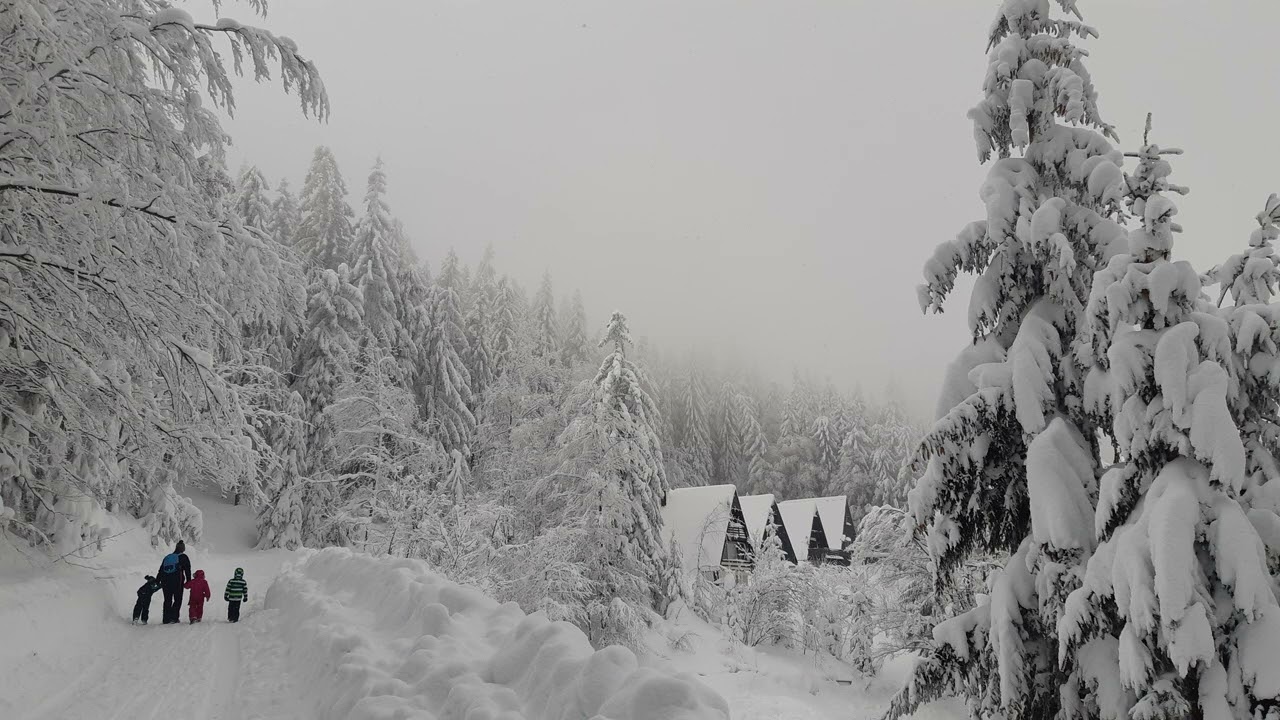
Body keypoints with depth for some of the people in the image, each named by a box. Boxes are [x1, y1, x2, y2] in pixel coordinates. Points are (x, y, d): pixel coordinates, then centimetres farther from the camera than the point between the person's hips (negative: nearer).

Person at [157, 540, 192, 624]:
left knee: (167, 601, 10)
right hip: (177, 581, -4)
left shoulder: (167, 557, 20)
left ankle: (166, 619, 5)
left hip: (165, 582, 5)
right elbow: (187, 570, 1)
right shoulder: (183, 557, 6)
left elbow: (160, 571, 19)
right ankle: (174, 617, -9)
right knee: (178, 600, 2)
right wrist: (188, 581, 6)